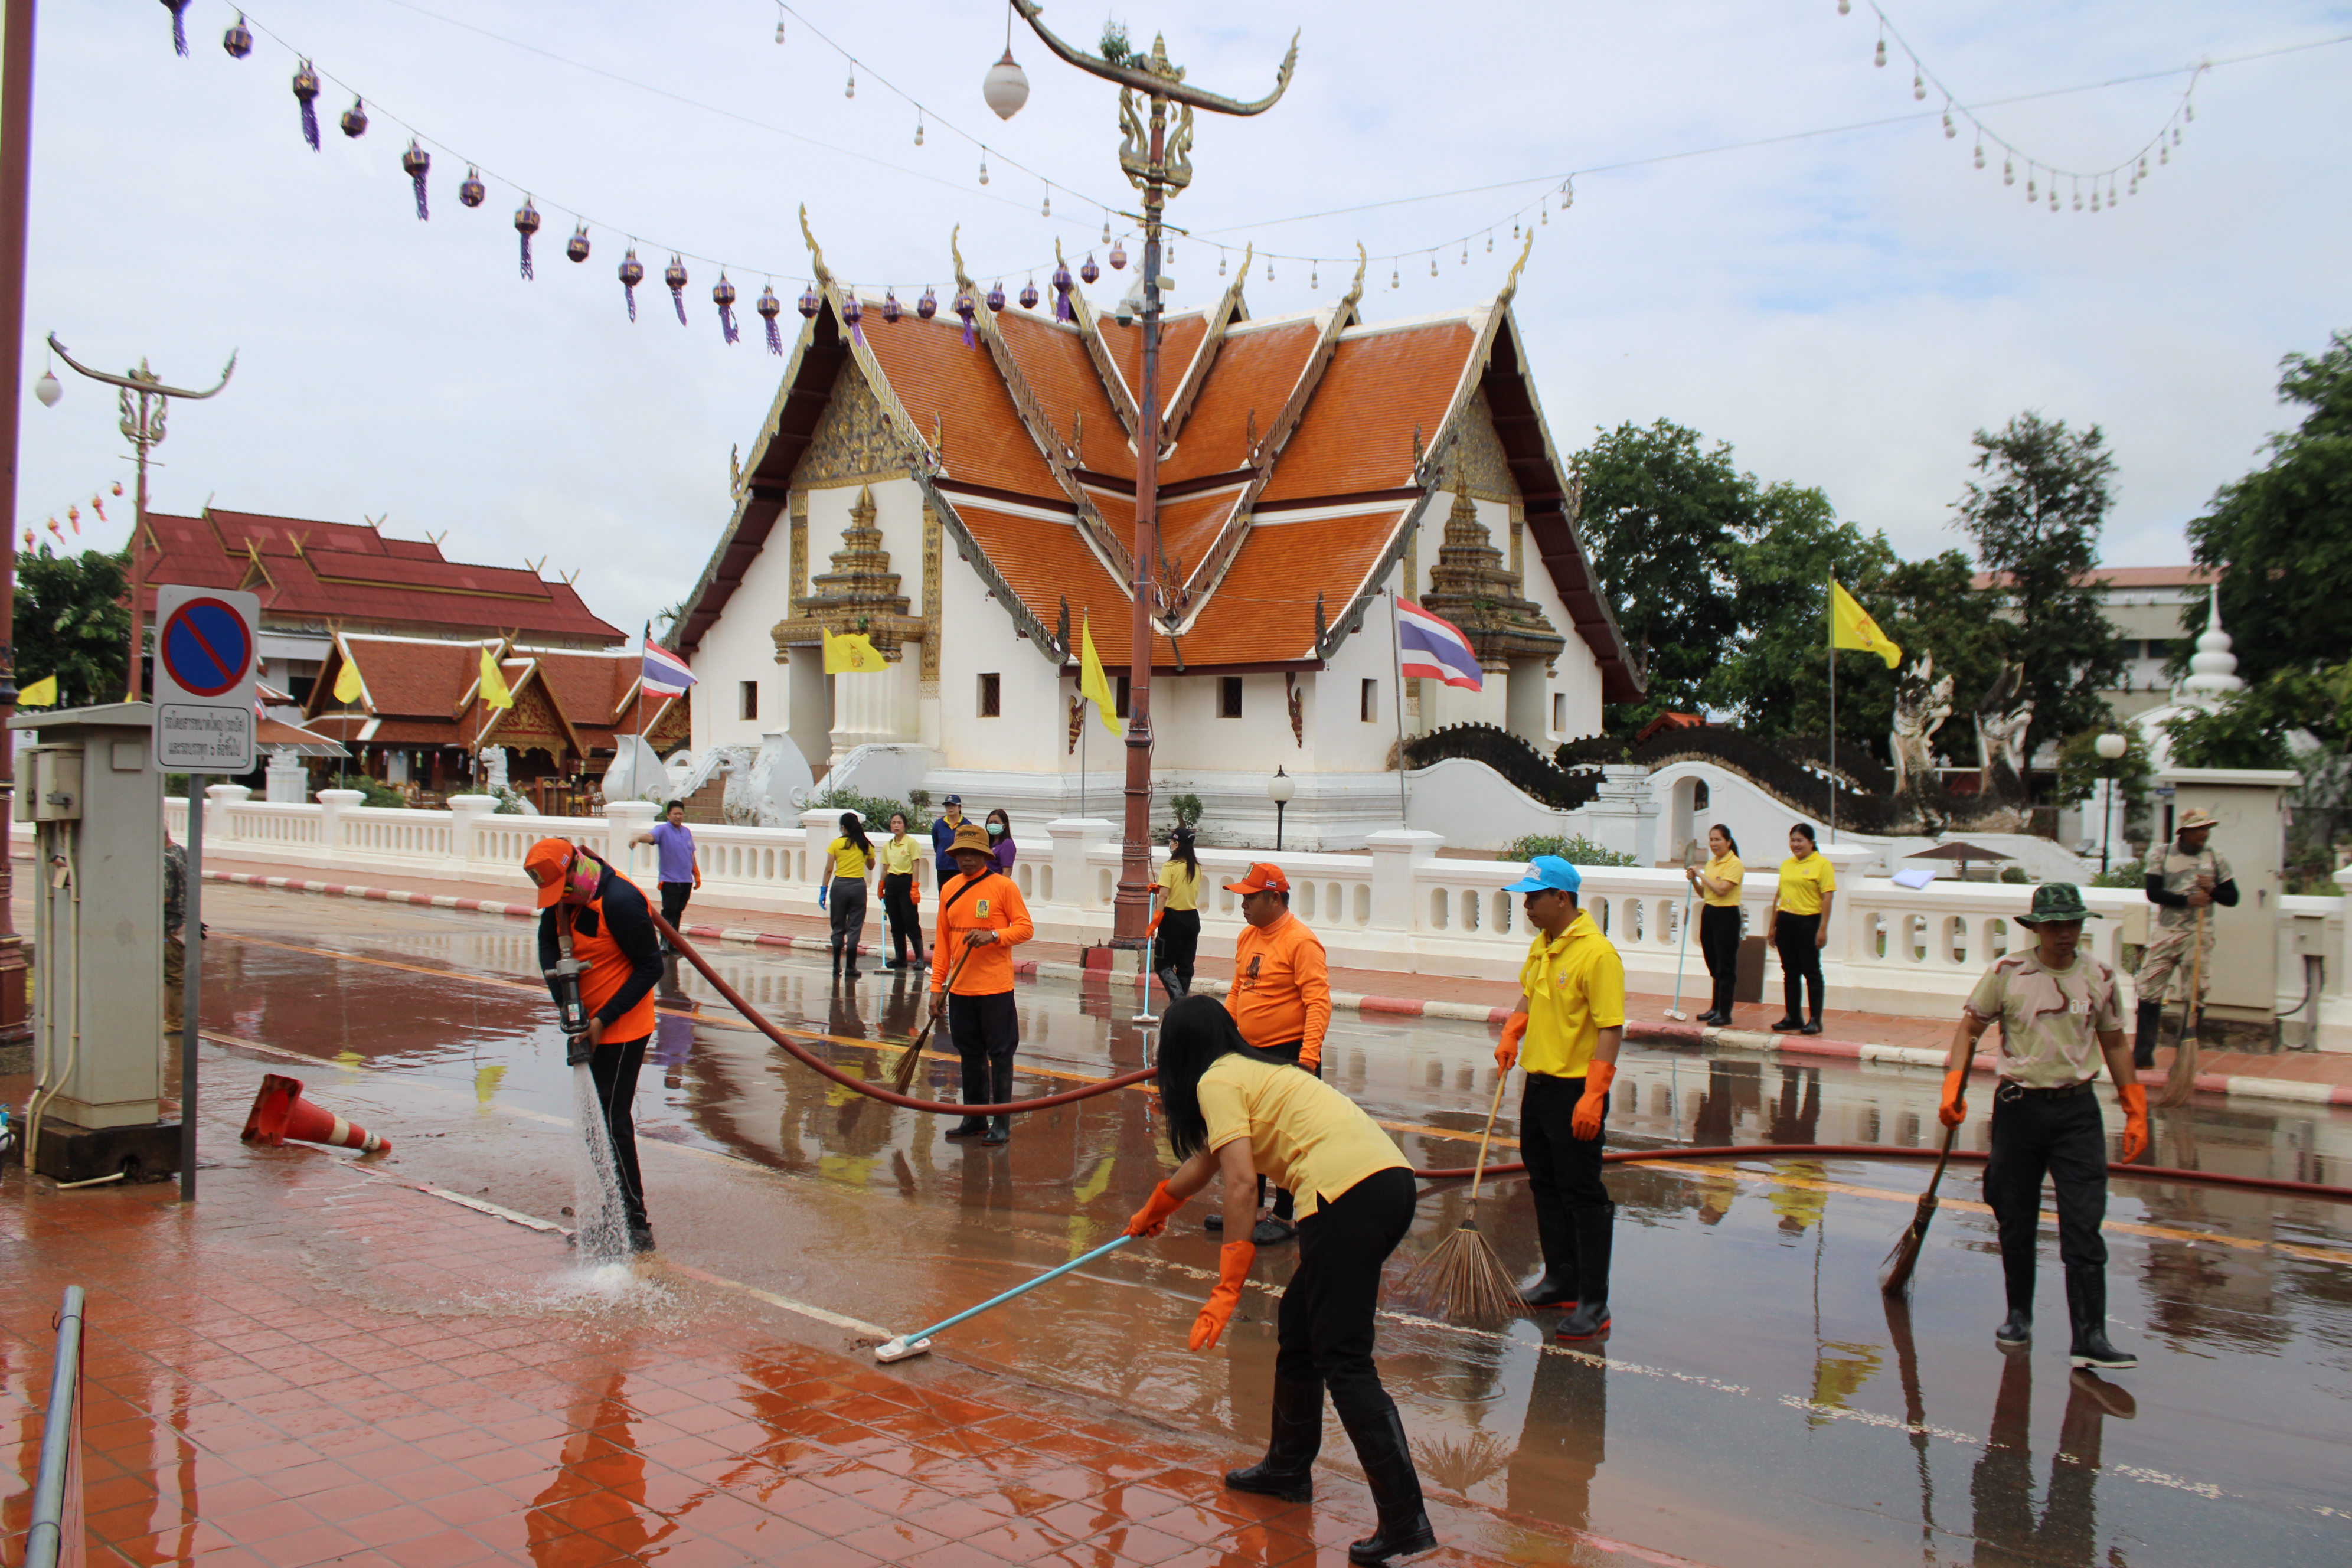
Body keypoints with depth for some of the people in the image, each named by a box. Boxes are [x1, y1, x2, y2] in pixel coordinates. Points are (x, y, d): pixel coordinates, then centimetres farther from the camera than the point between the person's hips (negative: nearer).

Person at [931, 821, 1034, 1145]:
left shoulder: (1003, 886, -6)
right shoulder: (949, 890, 9)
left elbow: (1025, 928, -7)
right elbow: (942, 941, 12)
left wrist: (993, 935, -23)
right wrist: (937, 987, 9)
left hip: (995, 988, -5)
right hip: (960, 988, 5)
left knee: (1000, 1054, 0)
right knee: (970, 1055, 13)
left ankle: (1002, 1123, 6)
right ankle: (975, 1118, 23)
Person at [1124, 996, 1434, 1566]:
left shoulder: (1217, 1080, 2)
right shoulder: (1255, 1070, 30)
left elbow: (1241, 1183, -10)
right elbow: (1205, 1159, 46)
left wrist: (1228, 1285, -9)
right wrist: (1155, 1209, 62)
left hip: (1348, 1194, -10)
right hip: (1392, 1178, 10)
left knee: (1344, 1362, -8)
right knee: (1298, 1325, 23)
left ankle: (1406, 1520, -11)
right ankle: (1289, 1469, 36)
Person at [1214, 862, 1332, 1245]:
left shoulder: (1301, 941, -17)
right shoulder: (1247, 937, 9)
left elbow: (1318, 1003, -21)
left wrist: (1308, 1057, -27)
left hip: (1288, 1054, -9)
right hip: (1251, 1053, 9)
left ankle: (1285, 1218, 11)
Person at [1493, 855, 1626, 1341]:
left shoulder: (1597, 953, -19)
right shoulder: (1542, 945, 8)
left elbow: (1611, 1029, -21)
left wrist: (1593, 1097, -26)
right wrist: (1511, 1033, 9)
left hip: (1575, 1092, -9)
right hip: (1539, 1083, 9)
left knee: (1583, 1196, -3)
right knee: (1546, 1187, 17)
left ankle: (1594, 1302, 4)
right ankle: (1561, 1280, 30)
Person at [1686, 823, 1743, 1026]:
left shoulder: (1735, 864, -11)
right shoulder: (1711, 863, 12)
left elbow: (1721, 889, -23)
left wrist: (1701, 874, -15)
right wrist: (1694, 879, -1)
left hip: (1727, 916, -8)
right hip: (1709, 913, 8)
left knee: (1725, 967, -4)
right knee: (1713, 966, 13)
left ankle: (1725, 1013, 0)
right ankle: (1716, 1008, 21)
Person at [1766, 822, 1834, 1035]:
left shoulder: (1822, 864, -6)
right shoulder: (1786, 864, 14)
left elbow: (1828, 897, -12)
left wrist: (1823, 929, -17)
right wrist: (1772, 926, 16)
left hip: (1808, 922, -6)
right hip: (1785, 921, 6)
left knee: (1811, 972, -1)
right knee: (1790, 972, 9)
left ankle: (1815, 1020, 4)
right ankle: (1793, 1017, 16)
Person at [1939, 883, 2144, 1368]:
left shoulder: (2099, 977, 3)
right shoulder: (2007, 972, -3)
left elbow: (2114, 1044, 13)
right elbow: (1970, 1028, 4)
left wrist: (2136, 1112, 12)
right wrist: (1953, 1087, -8)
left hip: (2078, 1111, 1)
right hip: (2019, 1106, 0)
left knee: (2083, 1227, -6)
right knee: (2016, 1222, 8)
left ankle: (2090, 1337, -5)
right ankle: (2019, 1315, 27)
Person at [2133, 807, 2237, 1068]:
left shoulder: (2215, 858, 5)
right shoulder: (2163, 855, 1)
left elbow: (2232, 898, 8)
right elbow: (2153, 892, -7)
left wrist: (2212, 890, -12)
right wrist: (2187, 900, -18)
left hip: (2198, 936, 1)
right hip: (2165, 932, -1)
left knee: (2195, 995, 1)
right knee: (2149, 992, -2)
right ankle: (2142, 1055, 5)